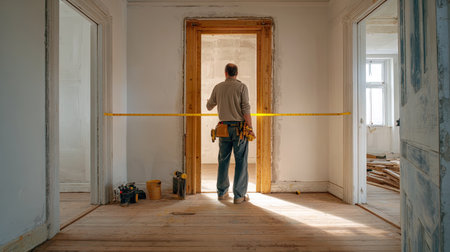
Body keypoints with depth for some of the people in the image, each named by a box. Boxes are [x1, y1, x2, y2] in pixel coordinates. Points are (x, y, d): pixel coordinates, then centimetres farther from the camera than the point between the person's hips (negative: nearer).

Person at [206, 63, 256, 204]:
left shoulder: (218, 88, 7)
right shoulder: (241, 87, -3)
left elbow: (209, 107, 20)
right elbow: (245, 109, -12)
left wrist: (209, 102, 43)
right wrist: (250, 128, -8)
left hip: (224, 128, 3)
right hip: (239, 128, -3)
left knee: (223, 160, 14)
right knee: (241, 161, 3)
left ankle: (222, 192, 23)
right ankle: (239, 195, 6)